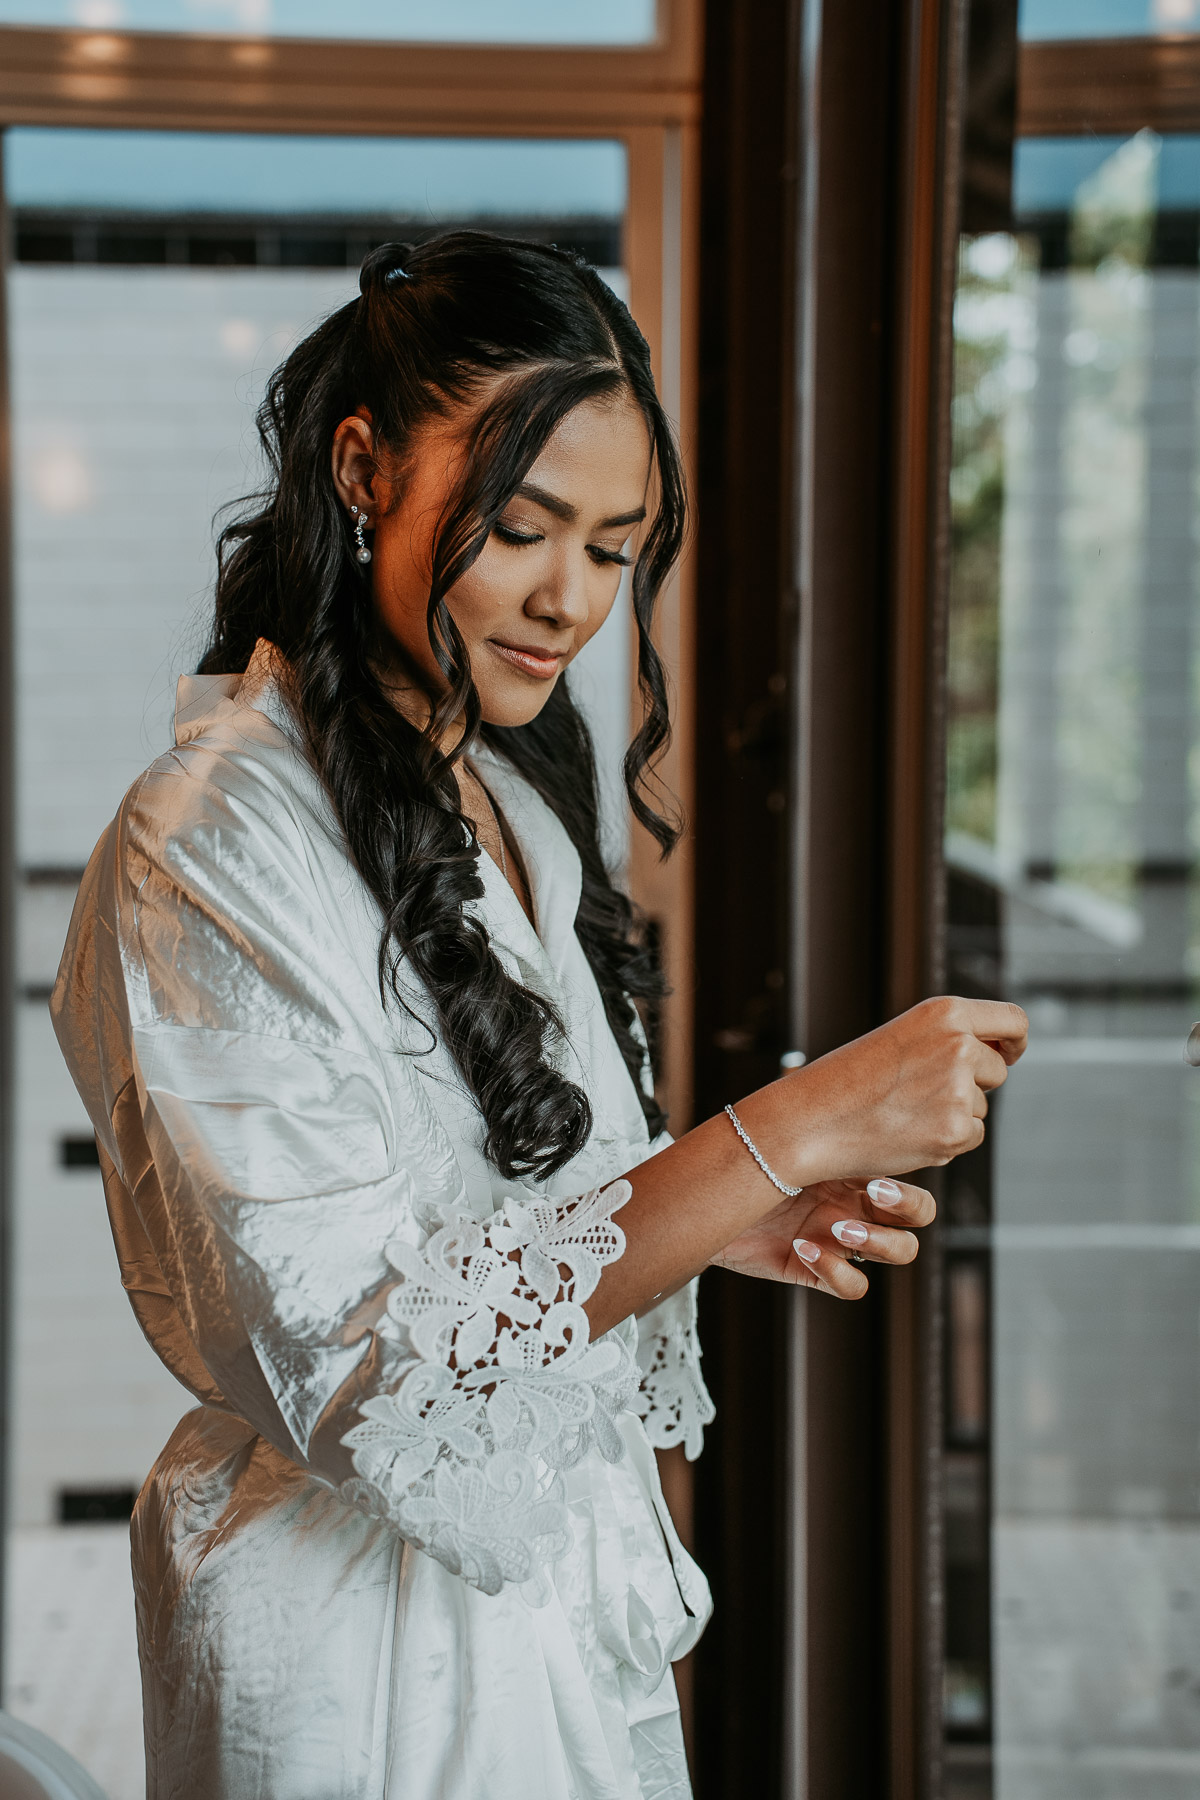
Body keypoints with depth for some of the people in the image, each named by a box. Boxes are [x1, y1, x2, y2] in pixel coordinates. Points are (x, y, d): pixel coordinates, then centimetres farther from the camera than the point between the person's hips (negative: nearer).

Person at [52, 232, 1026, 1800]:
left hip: (572, 1582, 8)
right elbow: (358, 1359, -27)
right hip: (377, 1654, -8)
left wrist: (717, 1222, -4)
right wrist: (782, 1133, -30)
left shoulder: (510, 802, 6)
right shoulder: (211, 848, -21)